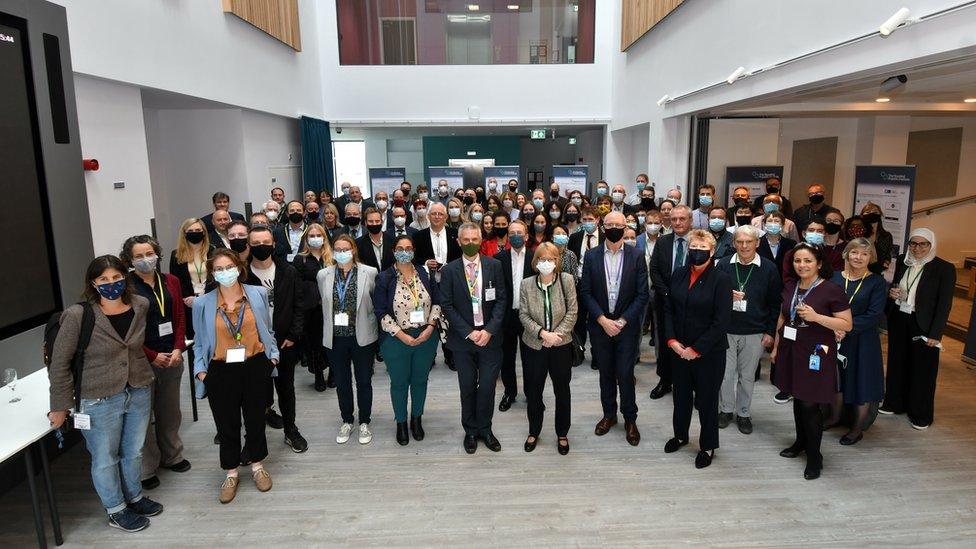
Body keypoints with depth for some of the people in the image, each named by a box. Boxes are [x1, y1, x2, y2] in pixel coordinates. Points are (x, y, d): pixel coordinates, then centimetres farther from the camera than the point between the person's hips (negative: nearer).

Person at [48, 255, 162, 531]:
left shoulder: (141, 306, -5)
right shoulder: (78, 315, -18)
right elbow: (60, 363, -10)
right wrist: (60, 406, -6)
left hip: (139, 392, 4)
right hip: (99, 399, -4)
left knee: (134, 451, 21)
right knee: (105, 459, 13)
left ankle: (135, 497, 43)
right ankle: (116, 511, 33)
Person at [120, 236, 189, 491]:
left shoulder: (170, 282, 6)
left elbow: (180, 317, 7)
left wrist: (178, 349, -5)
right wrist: (153, 356, -11)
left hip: (172, 357, 5)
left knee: (170, 411, 17)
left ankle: (171, 456, 34)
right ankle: (147, 468, 18)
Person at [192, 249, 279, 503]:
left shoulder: (258, 294, -3)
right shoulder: (203, 303, -4)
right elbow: (200, 341, 5)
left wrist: (272, 354, 0)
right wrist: (200, 369, -3)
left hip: (255, 367, 1)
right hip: (221, 371, 0)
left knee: (256, 418, 15)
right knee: (227, 424, 11)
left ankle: (257, 465, 36)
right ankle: (231, 473, 31)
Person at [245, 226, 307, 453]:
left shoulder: (288, 272, -2)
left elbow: (298, 305, 0)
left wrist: (293, 335, -6)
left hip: (284, 341, 2)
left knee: (286, 387, 12)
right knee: (261, 389, 8)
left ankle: (290, 430, 25)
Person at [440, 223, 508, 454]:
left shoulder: (494, 265, 0)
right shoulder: (449, 270, -3)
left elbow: (501, 299, -1)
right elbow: (446, 305, -5)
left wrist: (489, 330, -11)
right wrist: (468, 332, -12)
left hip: (490, 336, 0)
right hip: (463, 338, 0)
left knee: (487, 386, 4)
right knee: (468, 387, 11)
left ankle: (485, 428, 25)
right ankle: (470, 430, 28)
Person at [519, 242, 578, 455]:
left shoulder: (567, 280, -7)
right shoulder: (526, 284, -4)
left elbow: (572, 312, -7)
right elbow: (523, 314, -4)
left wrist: (557, 334, -16)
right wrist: (542, 333, -17)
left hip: (561, 345, -1)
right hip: (534, 345, 1)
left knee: (562, 390, 12)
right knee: (533, 390, 13)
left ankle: (562, 434, 30)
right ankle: (533, 432, 33)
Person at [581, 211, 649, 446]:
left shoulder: (636, 256, -4)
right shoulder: (591, 256, -1)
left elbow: (642, 294, -5)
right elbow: (586, 292, -1)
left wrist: (622, 321, -12)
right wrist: (603, 320, -11)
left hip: (626, 326, -2)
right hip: (599, 325, 2)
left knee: (625, 374, 0)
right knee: (605, 373, 13)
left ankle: (630, 419, 18)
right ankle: (609, 415, 29)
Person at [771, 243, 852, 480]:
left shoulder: (831, 290, -12)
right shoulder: (789, 287, 6)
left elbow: (847, 324, -11)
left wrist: (816, 317, -23)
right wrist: (776, 346, 18)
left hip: (815, 354, -5)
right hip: (791, 351, 5)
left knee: (810, 404, -2)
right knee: (797, 398, 14)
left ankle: (814, 456, 14)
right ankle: (801, 442, 32)